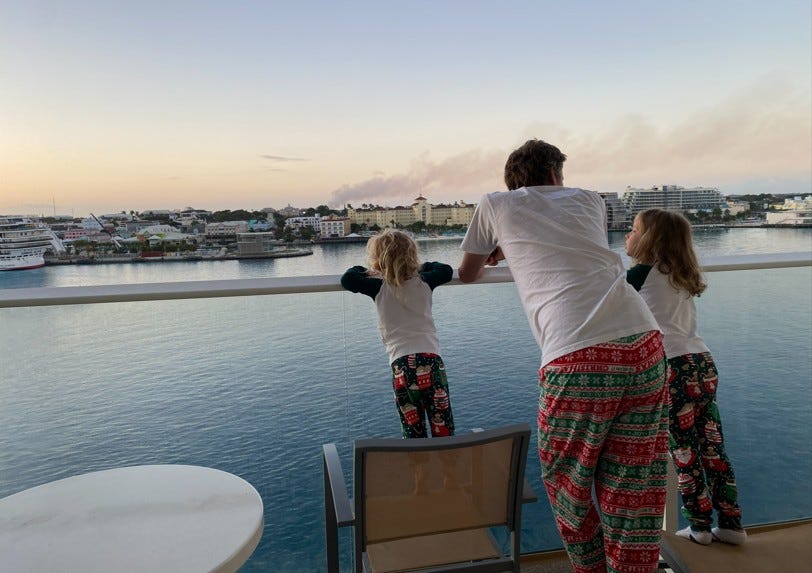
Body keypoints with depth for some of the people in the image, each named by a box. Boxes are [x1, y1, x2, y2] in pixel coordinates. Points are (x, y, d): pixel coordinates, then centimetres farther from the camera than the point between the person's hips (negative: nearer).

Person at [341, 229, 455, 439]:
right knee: (444, 432, 9)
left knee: (414, 433, 8)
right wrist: (423, 267, 39)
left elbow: (347, 279, 4)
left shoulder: (379, 288, 3)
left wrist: (364, 271, 23)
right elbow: (446, 271, 26)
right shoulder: (424, 282, 11)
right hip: (432, 360, 2)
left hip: (402, 366, -1)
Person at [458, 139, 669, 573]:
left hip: (575, 361, -4)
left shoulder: (494, 205, 16)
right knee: (633, 494, 16)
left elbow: (467, 275, 29)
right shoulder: (589, 200, 24)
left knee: (567, 481, 21)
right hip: (645, 346, 4)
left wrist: (497, 251, 51)